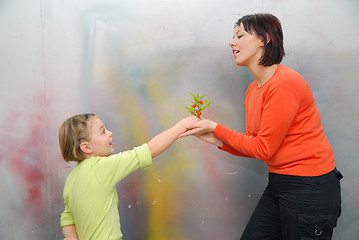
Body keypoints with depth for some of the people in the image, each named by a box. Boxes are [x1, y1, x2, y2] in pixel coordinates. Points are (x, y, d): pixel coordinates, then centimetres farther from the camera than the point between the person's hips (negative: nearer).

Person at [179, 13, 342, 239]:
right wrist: (217, 139, -3)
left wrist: (216, 128, -11)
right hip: (279, 183, 8)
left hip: (309, 188, -8)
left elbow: (263, 148, -16)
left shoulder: (284, 83, -20)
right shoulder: (253, 89, 7)